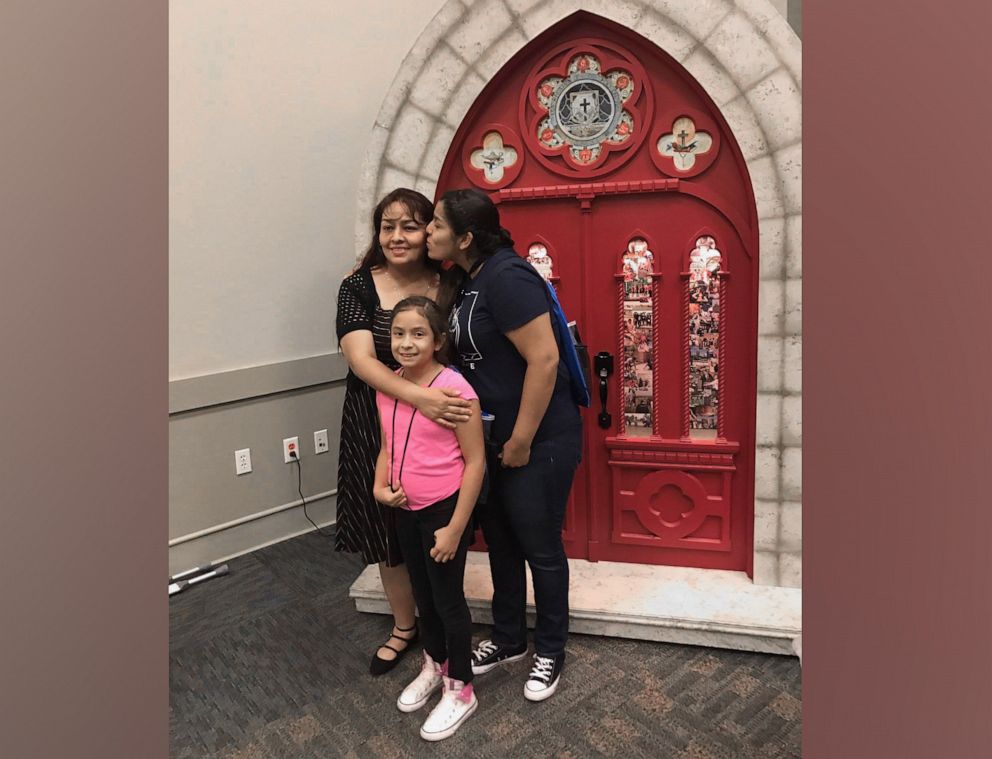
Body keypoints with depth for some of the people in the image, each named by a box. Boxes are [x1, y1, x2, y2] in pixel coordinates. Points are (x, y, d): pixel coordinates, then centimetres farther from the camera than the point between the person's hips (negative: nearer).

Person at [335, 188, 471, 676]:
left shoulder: (447, 288, -3)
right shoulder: (359, 287, -6)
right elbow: (360, 359, -19)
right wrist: (419, 397, -34)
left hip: (436, 423, 0)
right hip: (375, 423, 0)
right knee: (387, 532, 14)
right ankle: (404, 626, 38)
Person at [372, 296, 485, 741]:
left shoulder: (454, 389, -21)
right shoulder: (387, 387, -1)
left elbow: (475, 461, -18)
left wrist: (454, 528, -17)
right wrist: (380, 488, -6)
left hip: (445, 509, -6)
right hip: (405, 509, 6)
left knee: (447, 598, 9)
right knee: (422, 594, 22)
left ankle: (460, 690, 30)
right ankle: (434, 666, 47)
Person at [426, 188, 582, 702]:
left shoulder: (505, 277, -22)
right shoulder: (468, 279, 7)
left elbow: (544, 360, -26)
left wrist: (522, 440, -20)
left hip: (538, 442, -9)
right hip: (494, 439, 9)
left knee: (540, 549, 9)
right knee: (500, 542, 20)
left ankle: (550, 651, 31)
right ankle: (507, 639, 41)